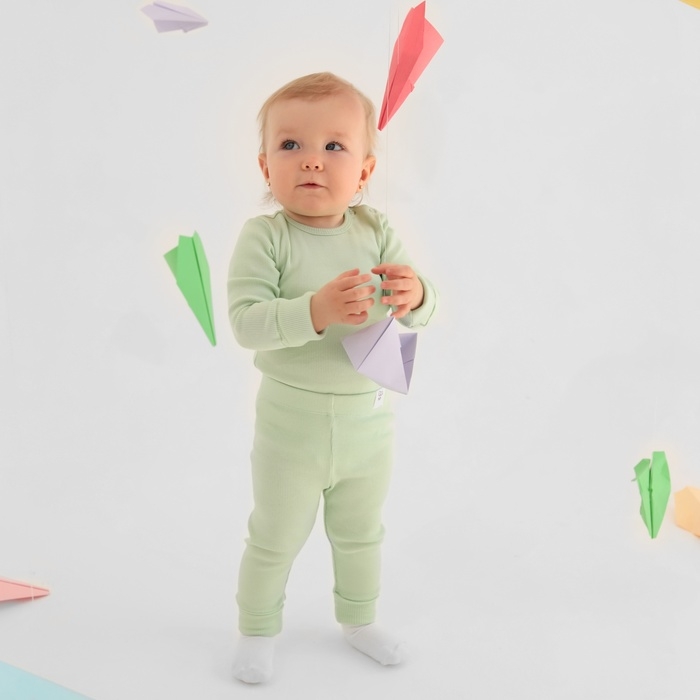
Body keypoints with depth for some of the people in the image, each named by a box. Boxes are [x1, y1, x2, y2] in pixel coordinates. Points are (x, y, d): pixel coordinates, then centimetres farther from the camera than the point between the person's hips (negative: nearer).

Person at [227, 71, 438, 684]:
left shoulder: (375, 231, -7)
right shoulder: (265, 236, -18)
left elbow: (423, 310, -6)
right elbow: (246, 322, -26)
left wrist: (414, 295, -30)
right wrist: (316, 311, -40)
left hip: (368, 420, 4)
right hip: (292, 424, -3)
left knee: (361, 535, 24)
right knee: (275, 540, 16)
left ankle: (358, 619, 48)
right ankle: (258, 630, 40)